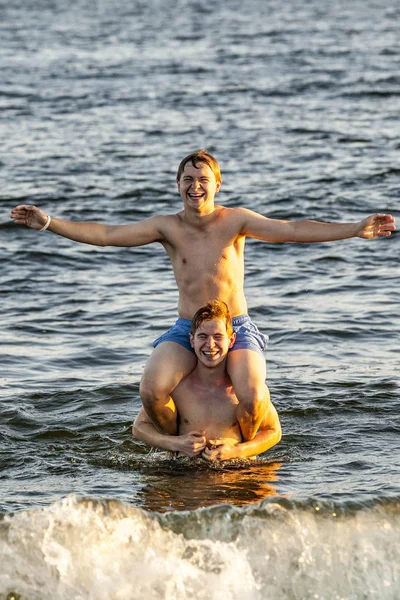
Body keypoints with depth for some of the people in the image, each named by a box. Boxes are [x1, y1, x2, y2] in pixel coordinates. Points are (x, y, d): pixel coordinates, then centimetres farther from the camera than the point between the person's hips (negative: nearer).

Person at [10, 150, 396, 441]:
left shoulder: (235, 221, -4)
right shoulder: (167, 227, -1)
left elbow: (293, 230, -11)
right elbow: (105, 234, -4)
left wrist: (354, 230, -21)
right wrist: (47, 223, -12)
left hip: (236, 329, -1)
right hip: (186, 330, 1)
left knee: (252, 399, -26)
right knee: (152, 391, -25)